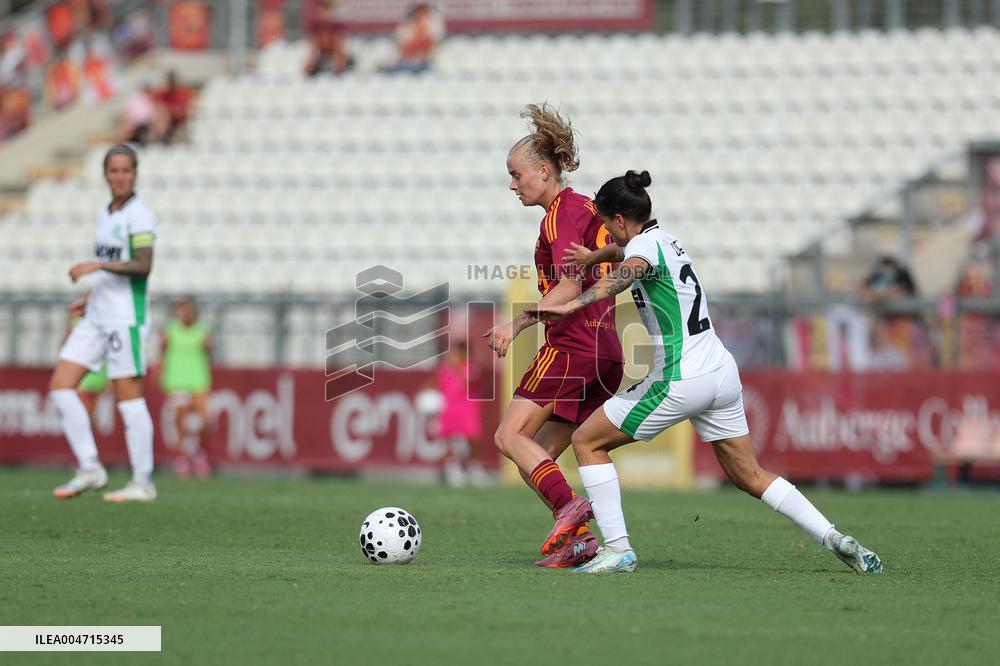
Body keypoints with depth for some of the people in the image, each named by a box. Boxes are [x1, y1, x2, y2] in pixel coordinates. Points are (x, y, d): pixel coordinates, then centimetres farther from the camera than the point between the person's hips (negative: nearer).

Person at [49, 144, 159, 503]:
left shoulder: (139, 214, -10)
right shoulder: (105, 212, 15)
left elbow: (142, 266, -21)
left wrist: (97, 265, -28)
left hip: (126, 318, -9)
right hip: (97, 318, 9)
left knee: (129, 398, -5)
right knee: (60, 387, 1)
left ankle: (143, 482, 2)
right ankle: (90, 469, 5)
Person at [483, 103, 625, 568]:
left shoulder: (561, 215, -9)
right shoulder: (584, 207, 20)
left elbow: (569, 288, -19)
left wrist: (517, 324, -22)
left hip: (570, 347, -10)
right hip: (607, 353, 10)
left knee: (510, 436, -12)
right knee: (540, 456, 8)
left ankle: (570, 509, -28)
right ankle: (576, 539, -5)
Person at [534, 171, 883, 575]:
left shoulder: (644, 245, -12)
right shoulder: (661, 238, 15)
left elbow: (626, 272, -39)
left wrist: (573, 305, -50)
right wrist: (594, 255, 32)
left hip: (680, 381, -9)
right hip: (722, 372, 9)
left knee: (587, 442, 4)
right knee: (749, 477, 17)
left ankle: (618, 549, -2)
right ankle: (834, 539, 6)